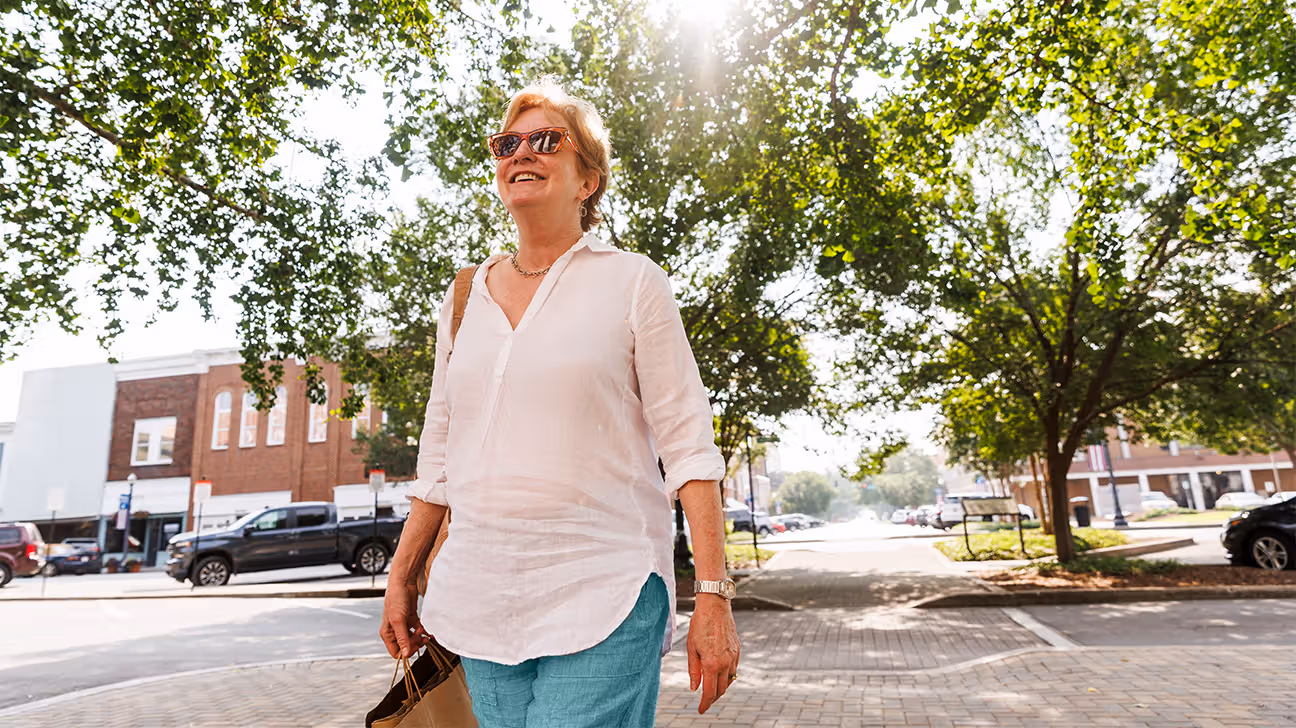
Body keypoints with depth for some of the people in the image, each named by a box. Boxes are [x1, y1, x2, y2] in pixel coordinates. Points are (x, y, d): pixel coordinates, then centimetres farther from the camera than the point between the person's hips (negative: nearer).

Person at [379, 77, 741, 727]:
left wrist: (713, 596, -11)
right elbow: (440, 454, 16)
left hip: (604, 598, -4)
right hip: (483, 599, 5)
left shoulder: (630, 282, -2)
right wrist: (402, 576, 16)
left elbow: (688, 446, -6)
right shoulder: (466, 297, 11)